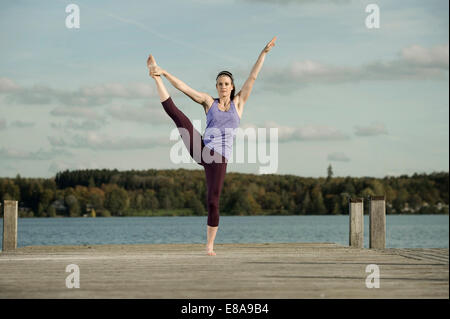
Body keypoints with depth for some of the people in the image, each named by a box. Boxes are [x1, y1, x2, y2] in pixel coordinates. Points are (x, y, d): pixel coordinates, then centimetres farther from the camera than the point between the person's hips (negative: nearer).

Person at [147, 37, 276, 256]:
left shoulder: (238, 103, 15)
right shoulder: (208, 102, 14)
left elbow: (252, 77, 10)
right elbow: (182, 86, 9)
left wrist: (264, 52, 5)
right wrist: (162, 73, -1)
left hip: (219, 159, 0)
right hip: (201, 151, 0)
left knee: (213, 202, -6)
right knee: (175, 113, -18)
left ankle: (209, 246, 3)